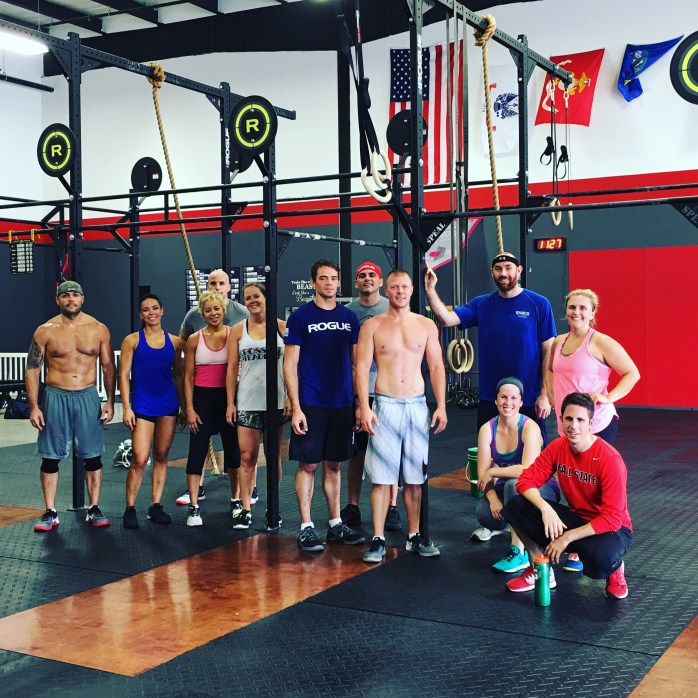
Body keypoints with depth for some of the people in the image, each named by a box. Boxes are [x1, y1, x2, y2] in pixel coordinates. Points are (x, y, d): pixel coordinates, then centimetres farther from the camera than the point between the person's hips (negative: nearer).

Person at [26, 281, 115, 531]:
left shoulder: (98, 329, 3)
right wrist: (34, 406, -5)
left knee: (92, 456, 4)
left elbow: (108, 367, 7)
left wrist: (110, 401, 1)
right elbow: (32, 370, 1)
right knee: (51, 457, 3)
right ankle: (50, 513, 12)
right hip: (56, 397, -1)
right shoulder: (46, 331, 0)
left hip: (88, 397, 1)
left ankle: (94, 509, 15)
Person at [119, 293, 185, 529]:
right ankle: (130, 508, 3)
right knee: (140, 459, -9)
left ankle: (156, 505, 16)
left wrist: (183, 406, 11)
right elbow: (123, 375, 0)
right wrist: (126, 407, -7)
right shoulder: (132, 340, 2)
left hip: (168, 405, 3)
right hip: (142, 406, -3)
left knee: (161, 456, 7)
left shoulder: (174, 342, 9)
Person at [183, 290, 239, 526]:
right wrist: (189, 408, -3)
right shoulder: (194, 339, 2)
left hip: (228, 397, 0)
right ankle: (194, 507, 5)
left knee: (233, 450, 8)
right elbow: (188, 376, 4)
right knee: (197, 451, -1)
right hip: (202, 398, 0)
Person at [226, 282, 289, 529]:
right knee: (247, 457, -1)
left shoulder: (282, 327, 3)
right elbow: (232, 369, 5)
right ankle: (245, 510, 6)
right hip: (247, 402, 0)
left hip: (276, 401, 0)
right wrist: (230, 403, 0)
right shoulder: (238, 331, 6)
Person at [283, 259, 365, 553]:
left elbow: (356, 362, 13)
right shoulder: (300, 317, -4)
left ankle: (336, 524, 21)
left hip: (342, 404, 4)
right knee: (308, 464, 0)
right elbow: (290, 365, -5)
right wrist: (296, 408, -12)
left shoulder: (349, 317, 8)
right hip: (310, 404, -4)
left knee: (334, 464, 12)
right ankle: (306, 528, 9)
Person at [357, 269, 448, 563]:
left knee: (415, 477, 8)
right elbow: (362, 368, -2)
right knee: (382, 476, -3)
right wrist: (364, 408, -11)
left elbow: (436, 367, 9)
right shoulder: (372, 326, 2)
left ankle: (414, 536, 18)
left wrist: (441, 406, 1)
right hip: (385, 405, -2)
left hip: (418, 406, 2)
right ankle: (378, 539, 2)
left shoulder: (426, 325, 9)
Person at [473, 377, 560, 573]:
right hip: (506, 489, 4)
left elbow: (527, 470, -32)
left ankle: (519, 553, -25)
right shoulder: (487, 429, -7)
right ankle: (499, 526, 12)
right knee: (483, 512, -26)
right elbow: (483, 474, -8)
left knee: (514, 485, -36)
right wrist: (493, 499, -24)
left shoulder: (529, 428, -20)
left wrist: (492, 472, -22)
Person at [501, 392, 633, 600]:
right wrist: (545, 508, -29)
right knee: (517, 507, -15)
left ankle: (615, 569, 0)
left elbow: (612, 519, -26)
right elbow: (527, 480, -9)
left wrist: (567, 537, -28)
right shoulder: (557, 447, -9)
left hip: (611, 528, -5)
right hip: (575, 518, 5)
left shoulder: (610, 459, -25)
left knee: (602, 559, -41)